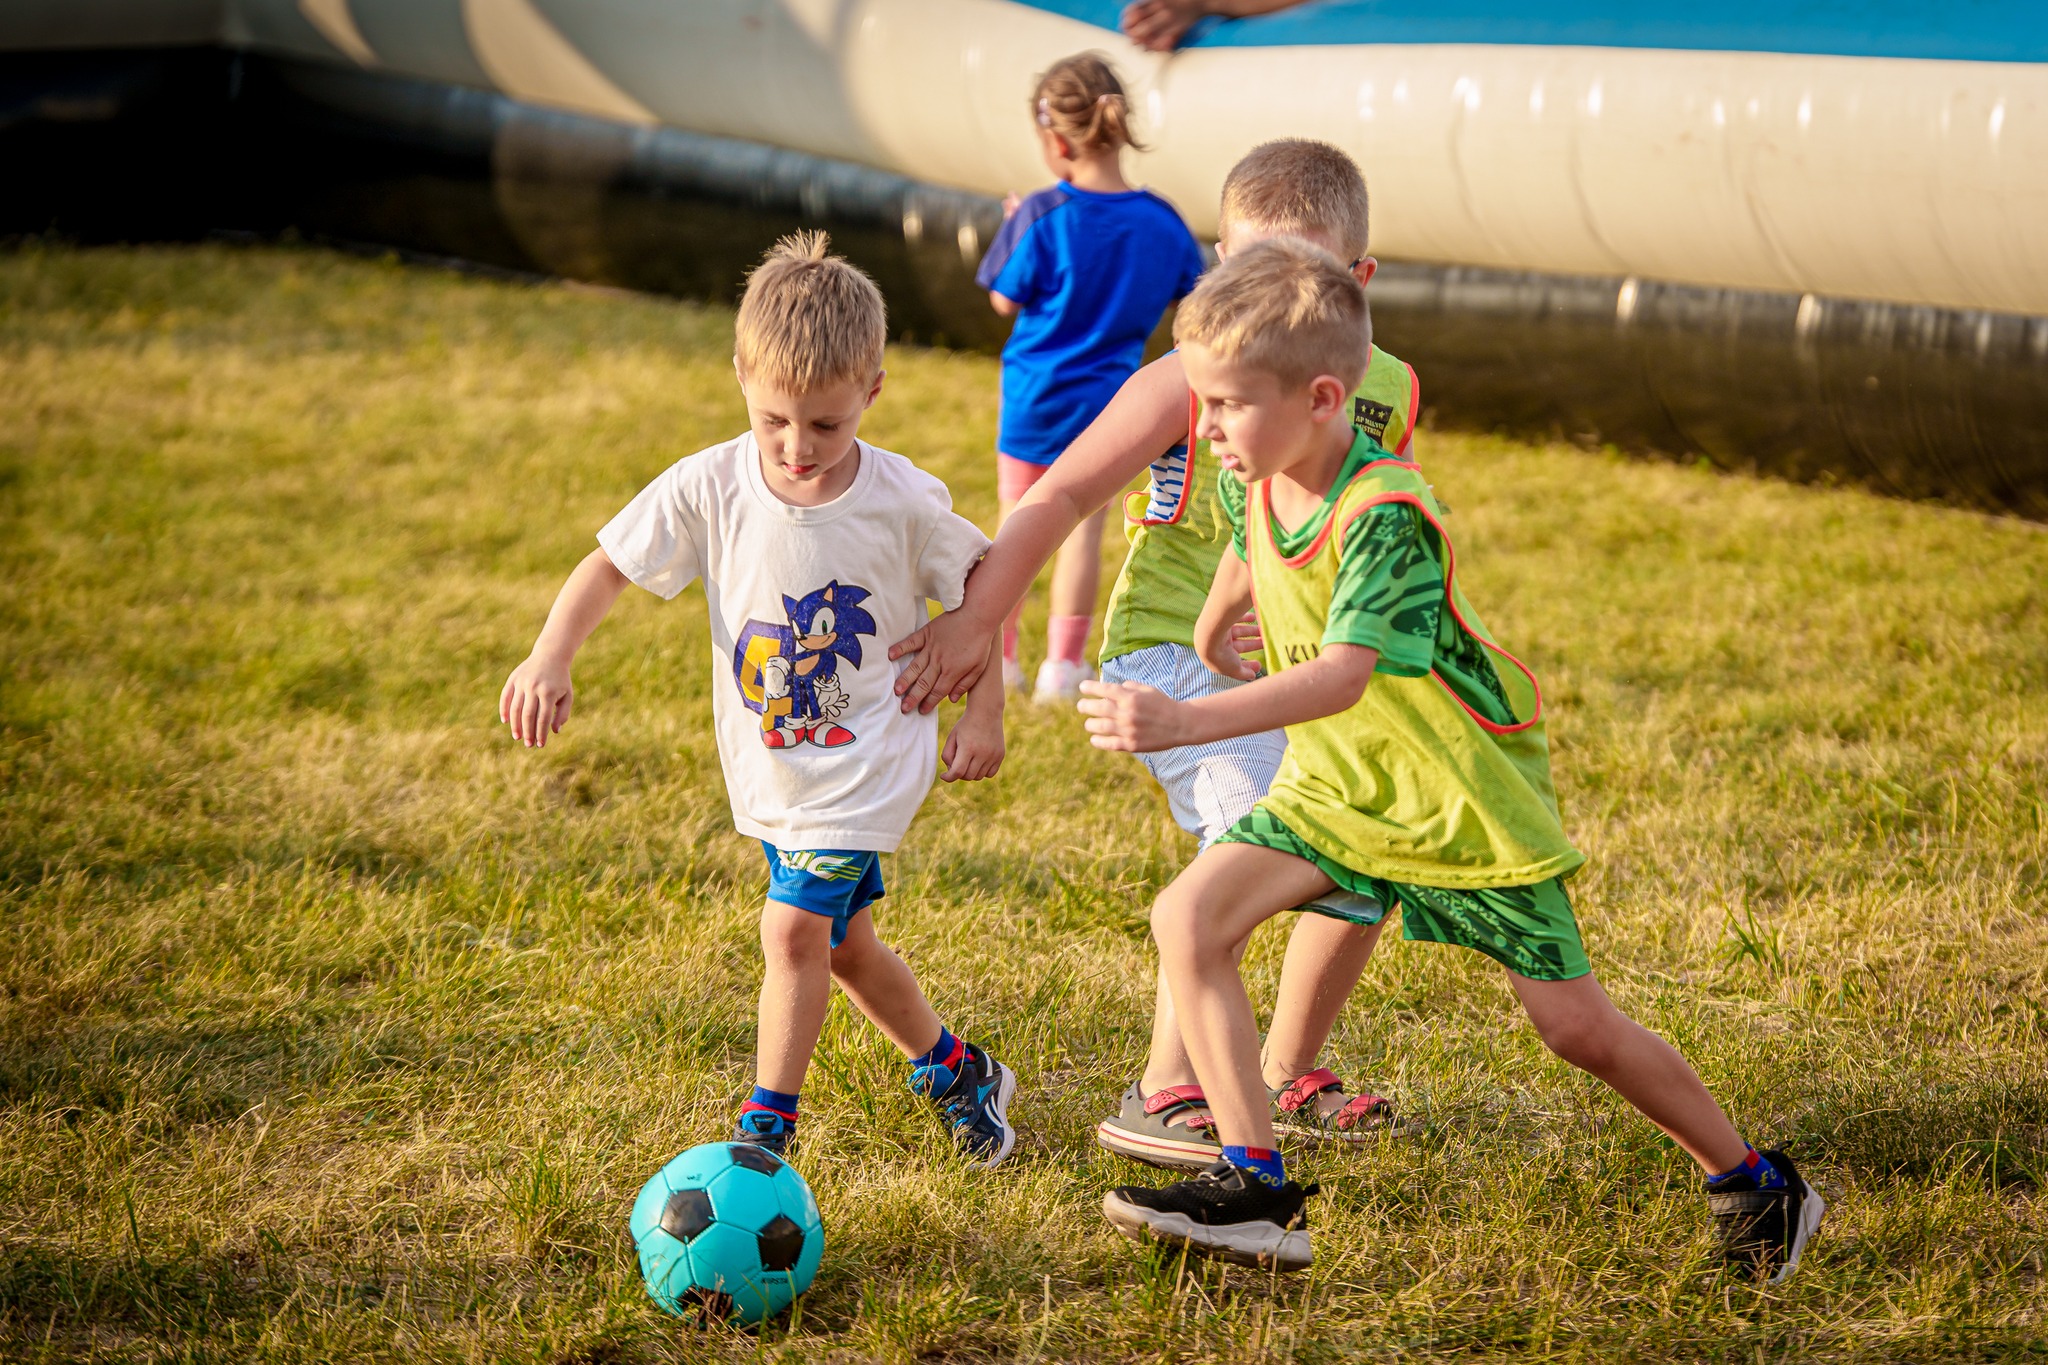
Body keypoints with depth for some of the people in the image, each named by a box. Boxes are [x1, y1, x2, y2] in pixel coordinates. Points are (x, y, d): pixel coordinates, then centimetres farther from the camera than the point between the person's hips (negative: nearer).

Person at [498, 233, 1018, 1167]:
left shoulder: (903, 501, -17)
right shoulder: (710, 487, -14)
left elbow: (975, 583, 0)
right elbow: (612, 563, -7)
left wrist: (985, 711, 0)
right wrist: (550, 659, -22)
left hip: (868, 761, -4)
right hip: (769, 766, 4)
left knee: (794, 929, -17)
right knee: (842, 944, 18)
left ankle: (764, 1134, -7)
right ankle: (953, 1069, 41)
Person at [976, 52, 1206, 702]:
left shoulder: (1042, 217, -19)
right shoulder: (1161, 222, -9)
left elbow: (1005, 300, -9)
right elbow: (1193, 290, 6)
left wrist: (1013, 231, 5)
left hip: (1035, 398, -2)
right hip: (1107, 400, 2)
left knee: (1017, 521, 13)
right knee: (1082, 524, 12)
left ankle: (999, 654, 23)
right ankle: (1063, 664, 16)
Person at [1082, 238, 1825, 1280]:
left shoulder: (1386, 515, -30)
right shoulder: (1252, 479, -7)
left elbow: (1342, 678, -43)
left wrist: (1186, 722, -53)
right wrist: (1210, 633, 36)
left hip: (1466, 801, -6)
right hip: (1336, 786, 7)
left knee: (1575, 1026, 1)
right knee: (1189, 918, -15)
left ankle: (1751, 1181, 24)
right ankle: (1255, 1190, -12)